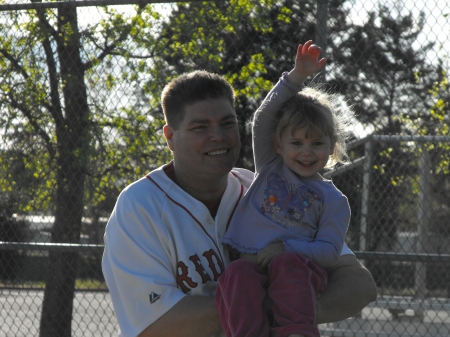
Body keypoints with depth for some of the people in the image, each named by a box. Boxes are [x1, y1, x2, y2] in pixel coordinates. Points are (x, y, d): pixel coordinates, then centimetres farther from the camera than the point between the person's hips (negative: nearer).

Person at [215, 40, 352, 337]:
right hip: (247, 261, 2)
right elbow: (264, 119, 11)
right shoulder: (270, 168, 21)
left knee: (287, 266, -38)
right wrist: (296, 77, 0)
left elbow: (330, 251, 4)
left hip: (297, 262, -2)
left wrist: (285, 249, -12)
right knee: (238, 277, -35)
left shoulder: (332, 200, 13)